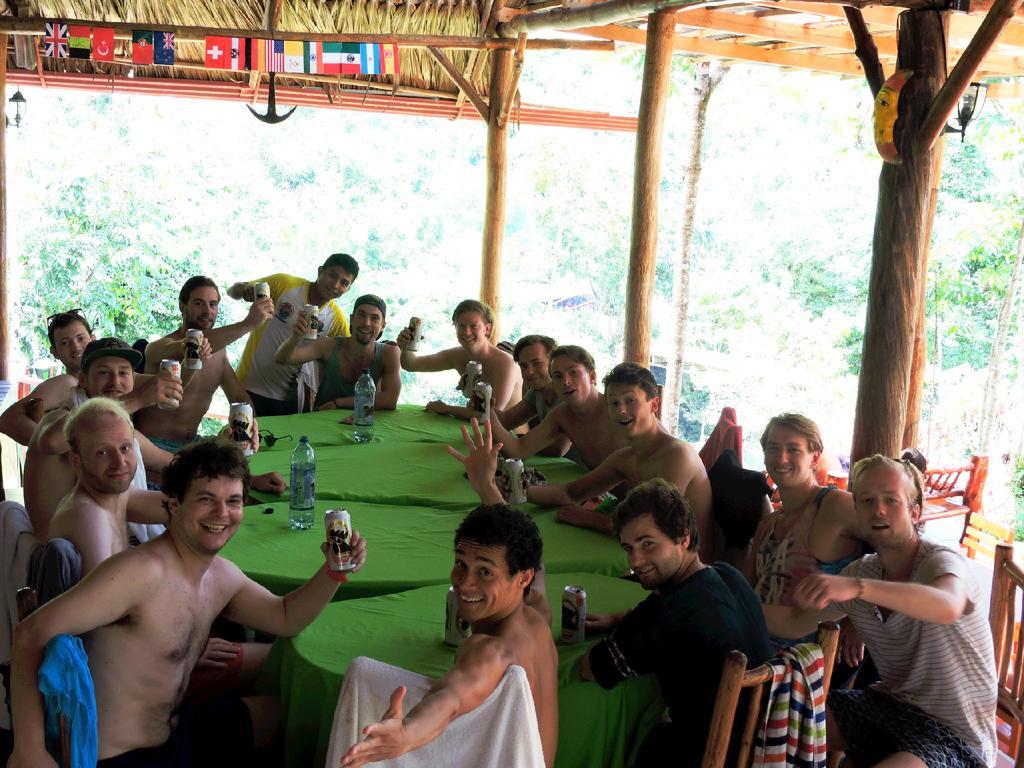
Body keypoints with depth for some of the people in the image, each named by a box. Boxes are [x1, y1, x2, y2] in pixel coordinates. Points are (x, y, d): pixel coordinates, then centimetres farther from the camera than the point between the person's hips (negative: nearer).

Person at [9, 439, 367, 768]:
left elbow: (286, 618, 15)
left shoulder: (222, 576, 3)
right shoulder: (142, 571, -25)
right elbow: (33, 633, -27)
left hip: (174, 736, 9)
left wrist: (334, 572, -4)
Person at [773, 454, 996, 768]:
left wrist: (857, 587, -56)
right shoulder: (860, 572, 3)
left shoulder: (940, 561, -18)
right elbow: (797, 624, 6)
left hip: (952, 734, -7)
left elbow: (947, 607, -43)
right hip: (889, 704, 7)